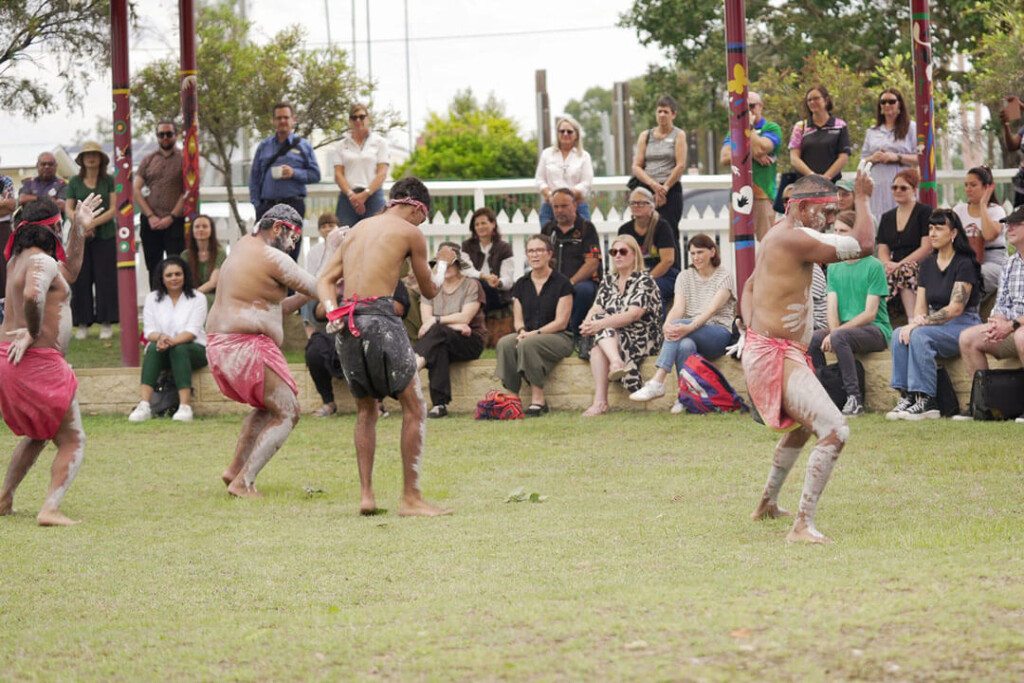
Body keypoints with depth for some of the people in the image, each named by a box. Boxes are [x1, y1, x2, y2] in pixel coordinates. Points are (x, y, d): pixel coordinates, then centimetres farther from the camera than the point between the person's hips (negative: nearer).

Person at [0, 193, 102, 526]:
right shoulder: (42, 261, -14)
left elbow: (69, 271, 31)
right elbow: (32, 296, -35)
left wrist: (80, 228, 26)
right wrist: (33, 334, -20)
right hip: (36, 362, -9)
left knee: (37, 435, 29)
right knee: (73, 441, -3)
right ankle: (51, 508, -19)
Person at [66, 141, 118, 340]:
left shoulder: (109, 181, 4)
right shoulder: (74, 182, 10)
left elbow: (113, 210, -2)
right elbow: (69, 209, 6)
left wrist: (93, 223, -14)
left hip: (105, 236, -1)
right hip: (80, 238, 2)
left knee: (106, 279, -4)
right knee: (81, 280, -2)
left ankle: (106, 323, 1)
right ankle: (83, 324, 2)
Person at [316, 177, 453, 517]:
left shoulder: (358, 228, 23)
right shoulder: (410, 233, 5)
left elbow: (325, 279, 15)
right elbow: (430, 290, 15)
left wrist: (332, 312, 0)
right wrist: (443, 262, 33)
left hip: (347, 322, 6)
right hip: (380, 317, -6)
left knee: (366, 409, 19)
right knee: (414, 408, 1)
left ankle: (366, 495, 12)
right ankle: (411, 498, -3)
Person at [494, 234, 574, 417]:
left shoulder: (561, 283, 0)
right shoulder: (521, 284, 16)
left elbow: (561, 322, -7)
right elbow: (518, 320, 14)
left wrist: (535, 333, -18)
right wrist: (522, 331, -10)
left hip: (559, 338, -5)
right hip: (528, 335, 5)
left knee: (528, 344, -36)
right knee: (504, 344, -29)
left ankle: (538, 400, -32)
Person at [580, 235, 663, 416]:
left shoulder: (644, 281, -3)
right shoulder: (608, 282, 17)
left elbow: (633, 314, -18)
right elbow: (596, 309, 5)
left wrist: (600, 324, -28)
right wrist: (588, 324, -20)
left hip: (642, 339, -5)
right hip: (612, 336, 5)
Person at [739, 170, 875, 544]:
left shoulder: (777, 237, 16)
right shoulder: (795, 239, -19)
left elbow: (749, 288, 28)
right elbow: (864, 245, -17)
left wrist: (751, 330, 15)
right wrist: (862, 198, -3)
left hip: (762, 350, 11)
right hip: (776, 357, -11)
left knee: (803, 426, 34)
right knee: (835, 432, -22)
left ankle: (767, 504, 49)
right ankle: (803, 525, -24)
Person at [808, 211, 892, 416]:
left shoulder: (874, 266, -6)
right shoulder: (834, 268, 13)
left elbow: (870, 313, -13)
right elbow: (832, 308, 4)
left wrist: (837, 332, -21)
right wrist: (833, 331, -17)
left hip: (876, 331, -6)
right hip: (845, 328, 6)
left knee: (839, 337, -34)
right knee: (809, 338, -19)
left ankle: (855, 399, -30)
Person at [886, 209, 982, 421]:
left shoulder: (964, 264, -9)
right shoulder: (928, 264, 13)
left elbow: (956, 308, -18)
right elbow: (921, 307, 12)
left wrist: (920, 323, -24)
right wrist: (916, 320, -12)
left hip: (963, 326, -7)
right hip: (937, 323, 7)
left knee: (920, 335, -33)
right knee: (899, 334, -22)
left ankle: (926, 401, -33)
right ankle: (906, 397, -27)